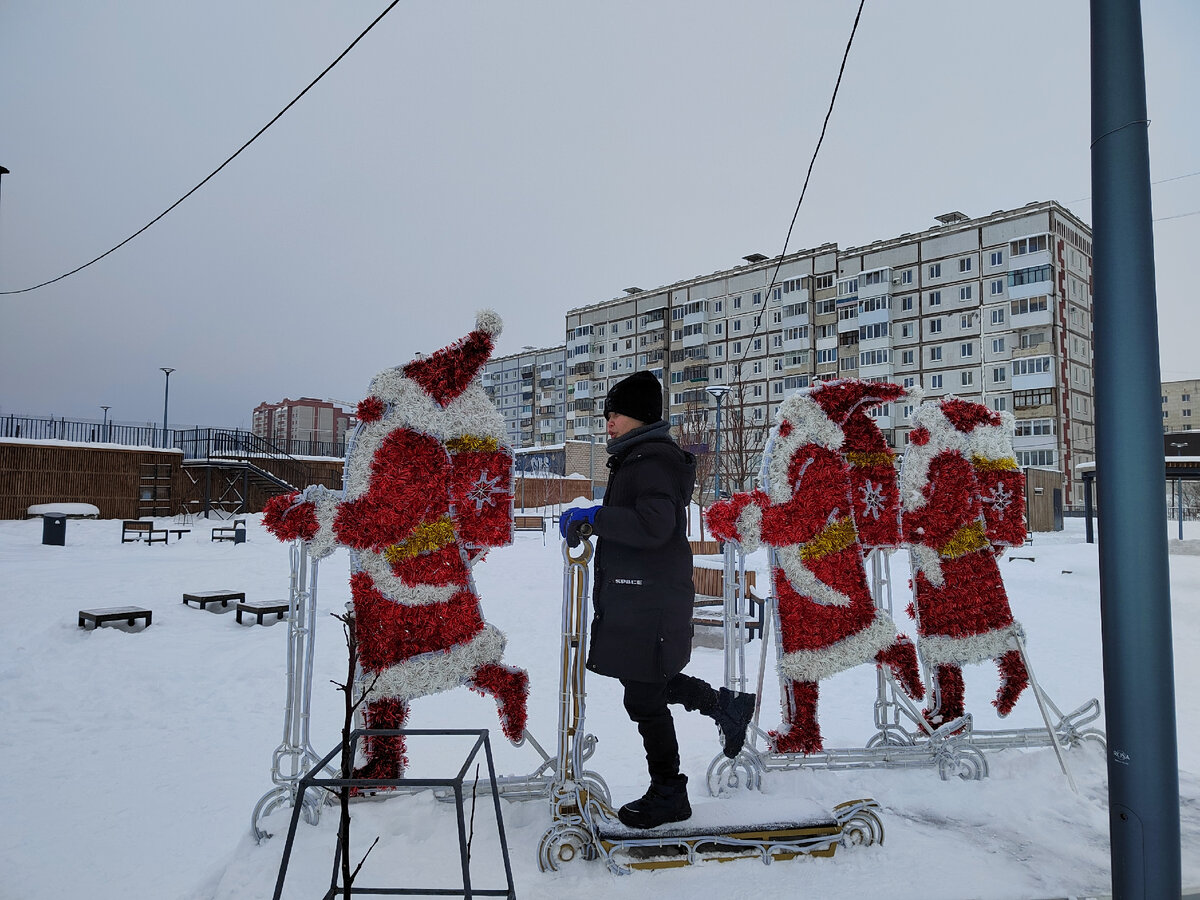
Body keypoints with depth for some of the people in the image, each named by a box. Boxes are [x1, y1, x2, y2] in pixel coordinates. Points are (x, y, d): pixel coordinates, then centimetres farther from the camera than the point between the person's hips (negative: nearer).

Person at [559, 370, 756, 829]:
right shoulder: (637, 459, 16)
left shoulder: (652, 461, -17)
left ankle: (668, 794, 20)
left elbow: (653, 526, -29)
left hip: (648, 603, -10)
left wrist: (593, 516, -26)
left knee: (643, 698, 3)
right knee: (650, 683, 23)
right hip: (635, 597, 10)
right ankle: (727, 706, 36)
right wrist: (588, 521, 11)